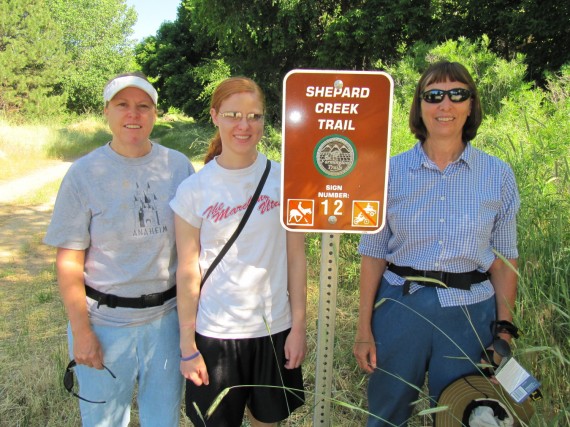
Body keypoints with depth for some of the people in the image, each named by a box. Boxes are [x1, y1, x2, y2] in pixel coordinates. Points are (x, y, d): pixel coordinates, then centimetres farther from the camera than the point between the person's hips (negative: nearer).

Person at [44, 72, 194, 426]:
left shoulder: (178, 166, -1)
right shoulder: (84, 173, -7)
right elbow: (69, 260, -7)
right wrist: (81, 332, -8)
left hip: (167, 317, 2)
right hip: (105, 321, -2)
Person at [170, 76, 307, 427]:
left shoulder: (284, 180, -4)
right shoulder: (194, 190, -7)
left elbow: (296, 257, -1)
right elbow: (188, 271, -5)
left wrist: (299, 325, -2)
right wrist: (187, 346, -2)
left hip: (275, 329, 1)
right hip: (215, 333, -1)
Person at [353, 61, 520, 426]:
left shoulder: (498, 175, -2)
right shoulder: (391, 172, -3)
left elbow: (504, 259, 3)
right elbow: (373, 253, 0)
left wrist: (504, 331, 1)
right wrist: (364, 328, -1)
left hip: (469, 313, 1)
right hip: (400, 306, 0)